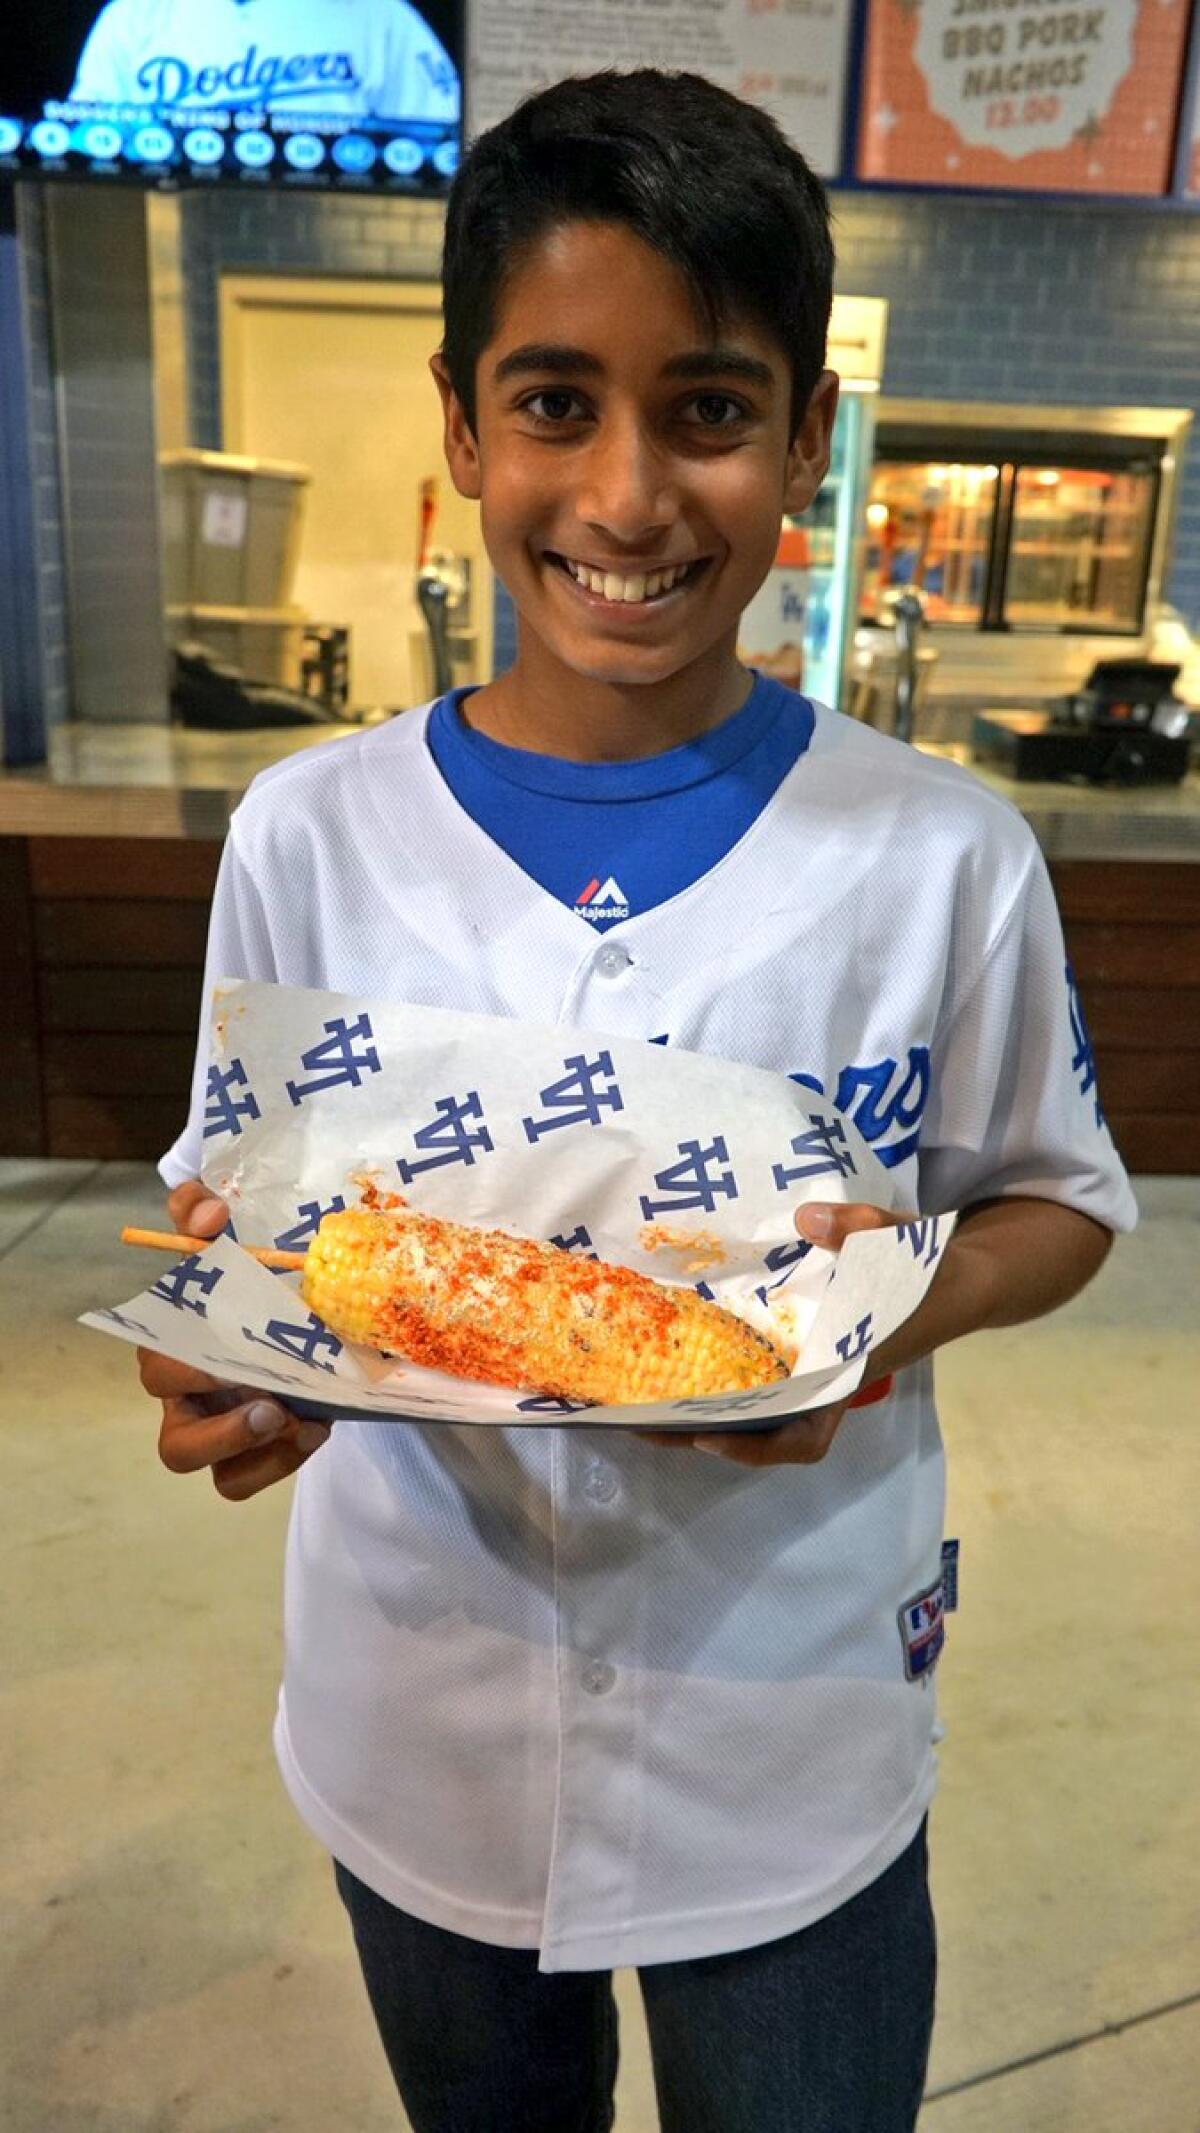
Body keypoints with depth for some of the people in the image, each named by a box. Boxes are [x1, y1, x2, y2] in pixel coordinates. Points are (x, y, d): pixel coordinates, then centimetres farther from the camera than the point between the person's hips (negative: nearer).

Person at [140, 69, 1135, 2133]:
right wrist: (222, 1356, -22)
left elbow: (1056, 1198, -1)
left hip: (792, 1746, -1)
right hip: (416, 1727, 2)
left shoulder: (945, 858, -14)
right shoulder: (309, 834, -11)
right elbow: (234, 1198, -1)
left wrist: (907, 1305, -22)